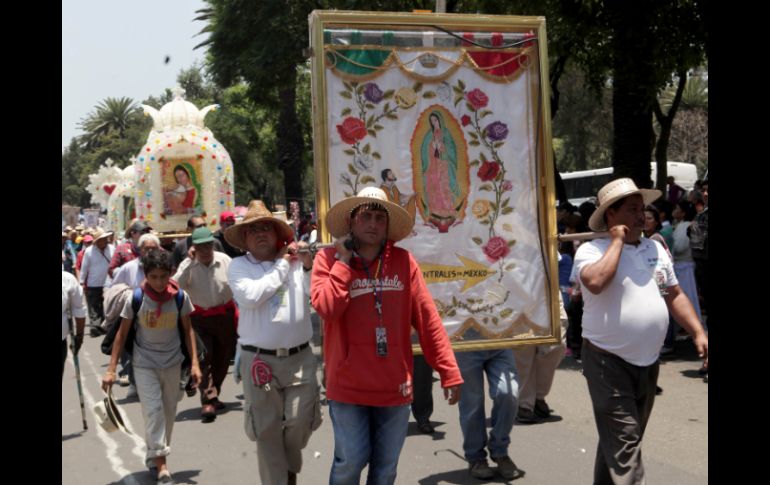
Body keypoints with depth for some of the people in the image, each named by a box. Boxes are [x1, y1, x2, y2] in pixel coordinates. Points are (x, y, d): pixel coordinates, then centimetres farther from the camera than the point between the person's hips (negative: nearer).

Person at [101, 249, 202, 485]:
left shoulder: (180, 297, -10)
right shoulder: (135, 298, -14)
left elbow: (188, 330, 0)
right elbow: (122, 334, -6)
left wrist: (194, 363, -4)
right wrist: (111, 369, -8)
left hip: (172, 362, 2)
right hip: (144, 363, -2)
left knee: (168, 411, 11)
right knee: (153, 410, -9)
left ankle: (154, 454, 31)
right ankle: (161, 465, -4)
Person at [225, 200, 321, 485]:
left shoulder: (296, 260, 5)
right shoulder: (238, 266, 0)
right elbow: (251, 296, -17)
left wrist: (309, 265, -13)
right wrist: (282, 264, -8)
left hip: (300, 357, 2)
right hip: (259, 360, -1)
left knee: (300, 422, 7)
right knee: (267, 429, 6)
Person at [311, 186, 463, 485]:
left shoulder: (403, 261, 0)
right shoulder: (329, 259, -4)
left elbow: (428, 319, 0)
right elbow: (326, 308, -20)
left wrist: (449, 372, -2)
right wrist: (343, 261, -14)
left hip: (394, 387, 2)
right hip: (348, 386, -2)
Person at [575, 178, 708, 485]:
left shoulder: (655, 248, 11)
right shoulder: (591, 250, -11)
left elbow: (674, 295, 16)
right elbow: (595, 282, -32)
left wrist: (698, 333, 6)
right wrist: (617, 241, -20)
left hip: (648, 361, 7)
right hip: (609, 362, -7)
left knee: (619, 440, 19)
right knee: (624, 441, -9)